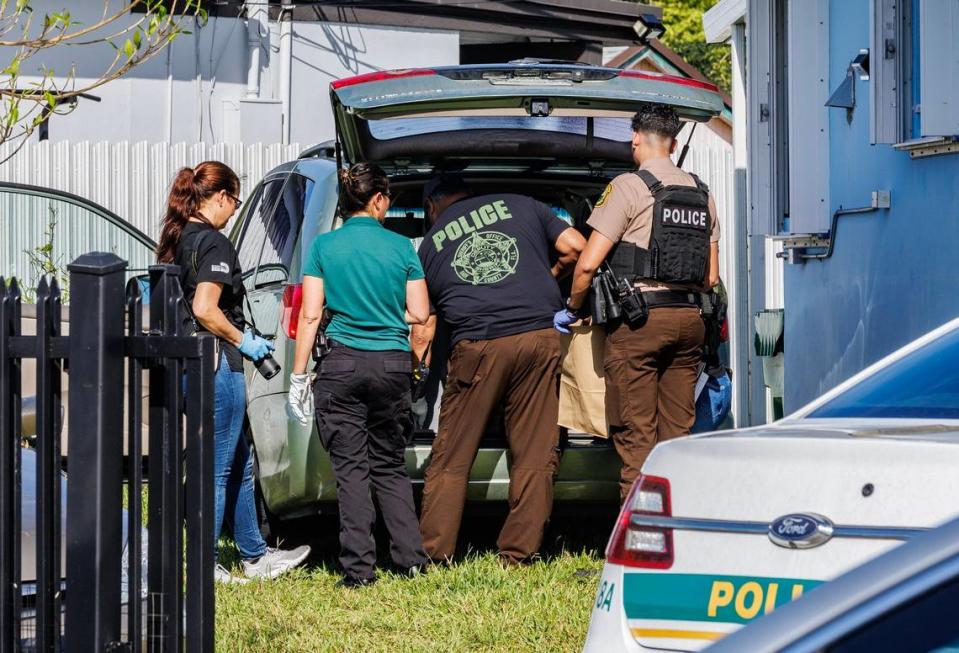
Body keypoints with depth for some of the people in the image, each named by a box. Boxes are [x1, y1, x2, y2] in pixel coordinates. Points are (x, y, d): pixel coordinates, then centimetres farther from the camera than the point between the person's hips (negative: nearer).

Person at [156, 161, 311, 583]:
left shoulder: (175, 241, 13)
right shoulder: (214, 243, -15)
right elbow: (205, 309, -24)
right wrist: (243, 341, -10)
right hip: (215, 364, -9)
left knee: (239, 465, 18)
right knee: (218, 470, 0)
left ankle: (255, 556, 25)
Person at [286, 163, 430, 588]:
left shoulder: (324, 246, 0)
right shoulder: (401, 247, 1)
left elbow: (310, 316, -3)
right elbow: (419, 313, 3)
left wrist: (298, 377, 0)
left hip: (343, 365, -1)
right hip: (393, 365, 1)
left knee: (351, 469, 2)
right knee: (390, 466, 14)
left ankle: (359, 568, -1)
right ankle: (410, 557, 11)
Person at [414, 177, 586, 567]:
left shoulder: (430, 245, 17)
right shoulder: (520, 206, 16)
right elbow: (574, 247, 9)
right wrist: (550, 276, 27)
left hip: (478, 347, -1)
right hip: (540, 337, 1)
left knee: (451, 459, 7)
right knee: (535, 454, 6)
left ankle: (434, 555, 6)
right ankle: (518, 555, 5)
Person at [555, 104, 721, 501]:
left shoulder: (629, 187, -6)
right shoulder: (700, 193, 14)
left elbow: (588, 263, -10)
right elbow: (711, 277, 15)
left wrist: (572, 310, 5)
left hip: (638, 319, -6)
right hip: (689, 318, 6)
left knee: (636, 436, -4)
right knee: (677, 434, 10)